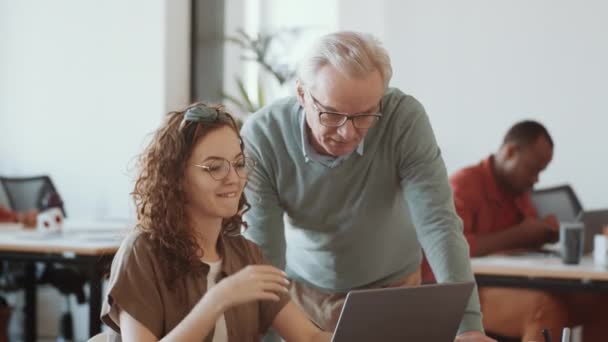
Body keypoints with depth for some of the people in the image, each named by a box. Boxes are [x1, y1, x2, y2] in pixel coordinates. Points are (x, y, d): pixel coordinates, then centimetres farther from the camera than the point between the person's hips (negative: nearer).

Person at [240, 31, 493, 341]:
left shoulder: (404, 119, -22)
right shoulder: (261, 137, -22)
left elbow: (437, 223, -25)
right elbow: (263, 255, -20)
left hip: (390, 289, 0)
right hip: (301, 291, 1)